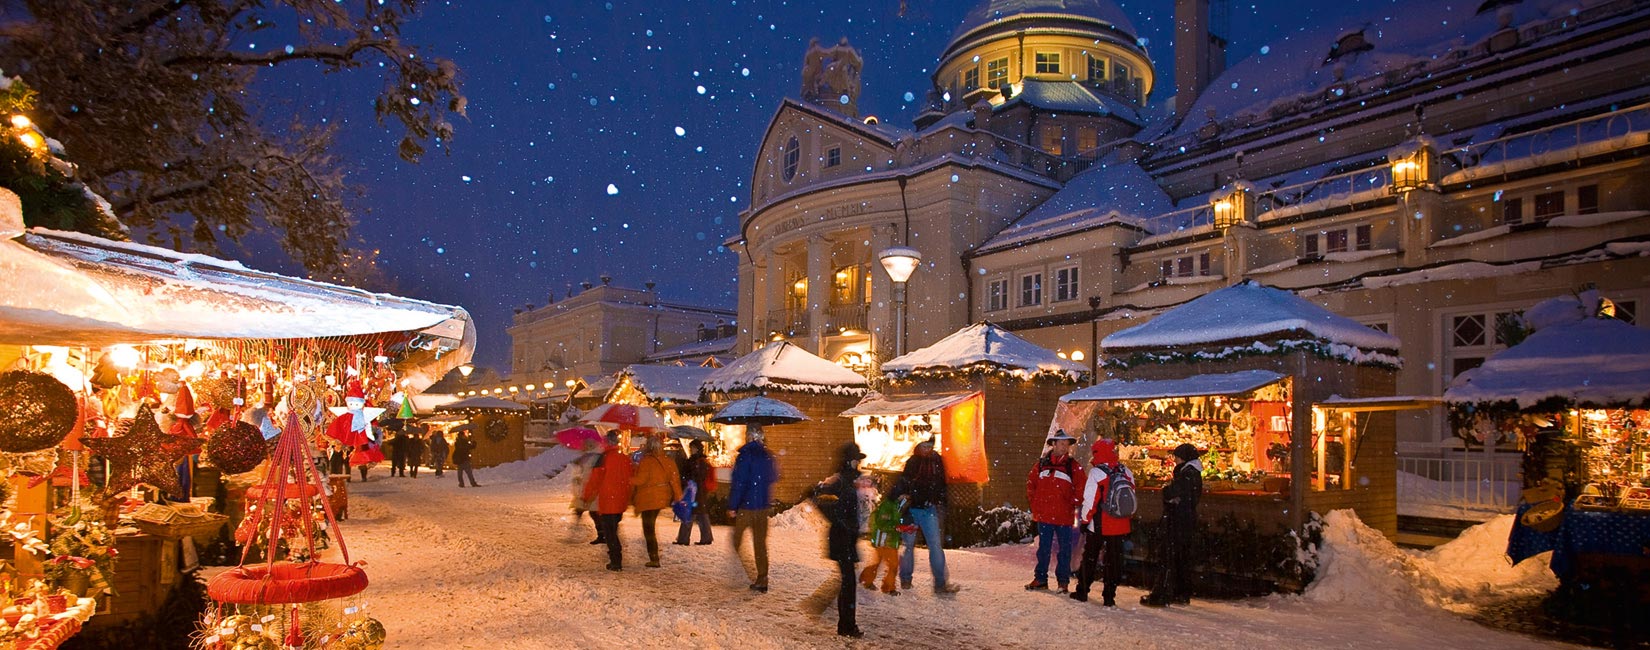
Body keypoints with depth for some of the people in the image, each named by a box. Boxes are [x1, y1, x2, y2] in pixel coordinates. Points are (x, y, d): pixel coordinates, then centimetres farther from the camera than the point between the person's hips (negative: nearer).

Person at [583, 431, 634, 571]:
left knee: (609, 533, 1)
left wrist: (587, 496, 2)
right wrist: (627, 499, 22)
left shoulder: (604, 457, -13)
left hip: (607, 501, -6)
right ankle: (617, 560, 23)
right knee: (614, 530, 19)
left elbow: (595, 478, -11)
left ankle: (615, 562, -2)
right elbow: (629, 479, 12)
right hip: (621, 501, 6)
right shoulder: (626, 458, 6)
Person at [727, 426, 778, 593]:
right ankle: (762, 581, 13)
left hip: (746, 505, -5)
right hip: (763, 505, 6)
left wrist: (732, 506, -13)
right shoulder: (768, 456, 3)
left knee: (736, 541, 9)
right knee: (760, 543, 12)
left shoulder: (745, 455, -15)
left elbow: (738, 483, -18)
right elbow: (774, 477, 18)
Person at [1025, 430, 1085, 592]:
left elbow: (1081, 489, -3)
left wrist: (1072, 504, -7)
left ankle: (1063, 581, 17)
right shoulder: (1041, 463, 6)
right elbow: (1030, 484, 13)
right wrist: (1034, 504, 7)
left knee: (1064, 549, 6)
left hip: (1064, 516, -2)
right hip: (1044, 515, 3)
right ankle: (1040, 579, 22)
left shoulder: (1074, 466, -2)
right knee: (1043, 548, 12)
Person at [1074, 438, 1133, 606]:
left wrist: (1084, 520, -2)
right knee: (1114, 560, 10)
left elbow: (1090, 501, -14)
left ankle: (1082, 592, 18)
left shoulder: (1096, 473, -14)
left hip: (1099, 526, -4)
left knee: (1089, 558, 11)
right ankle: (1109, 597, 11)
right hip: (1120, 527, 4)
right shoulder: (1126, 472, 2)